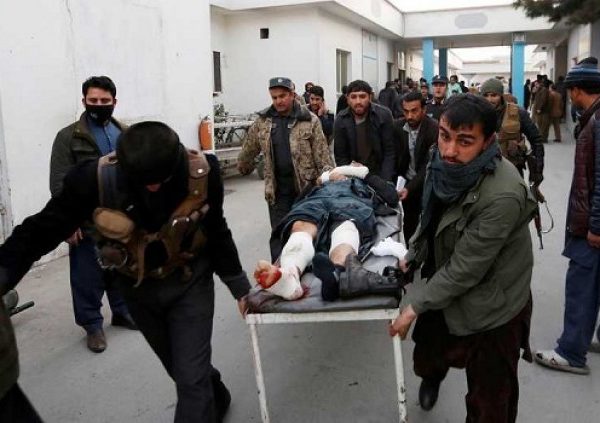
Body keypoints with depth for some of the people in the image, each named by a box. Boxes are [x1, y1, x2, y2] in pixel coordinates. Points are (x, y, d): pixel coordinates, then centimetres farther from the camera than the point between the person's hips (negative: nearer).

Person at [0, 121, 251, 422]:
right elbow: (43, 230, -15)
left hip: (189, 281, -2)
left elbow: (216, 231, -6)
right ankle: (215, 399, 52)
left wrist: (239, 286, 4)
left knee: (191, 378, -3)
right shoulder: (96, 178, -27)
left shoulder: (201, 172, -23)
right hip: (137, 288, 2)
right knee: (183, 370, 21)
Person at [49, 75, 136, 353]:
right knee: (88, 278, 5)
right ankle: (92, 326, 21)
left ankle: (122, 312, 36)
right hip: (88, 223, -4)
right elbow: (59, 184, -10)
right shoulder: (68, 137, -7)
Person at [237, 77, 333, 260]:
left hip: (306, 187, -2)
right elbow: (248, 150, 16)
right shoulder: (262, 121, 3)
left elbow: (322, 154, -7)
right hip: (277, 189, 2)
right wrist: (243, 168, 24)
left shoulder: (309, 120, -5)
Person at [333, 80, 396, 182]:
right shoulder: (340, 120, -8)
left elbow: (389, 152, -11)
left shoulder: (384, 115, -12)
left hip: (380, 174, -1)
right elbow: (340, 156, -4)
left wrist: (384, 182, -18)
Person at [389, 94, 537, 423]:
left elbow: (465, 267, -28)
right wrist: (412, 256, 5)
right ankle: (433, 375, 63)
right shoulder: (447, 165, -10)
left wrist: (415, 306, -19)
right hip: (448, 292, 7)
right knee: (426, 360, 28)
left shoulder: (502, 196, -34)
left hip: (490, 310, -6)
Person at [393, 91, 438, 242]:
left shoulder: (435, 129, -22)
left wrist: (409, 188, -31)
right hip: (407, 180, 4)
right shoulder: (397, 126, -9)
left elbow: (429, 165, -24)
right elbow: (395, 156, 0)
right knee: (409, 222, 13)